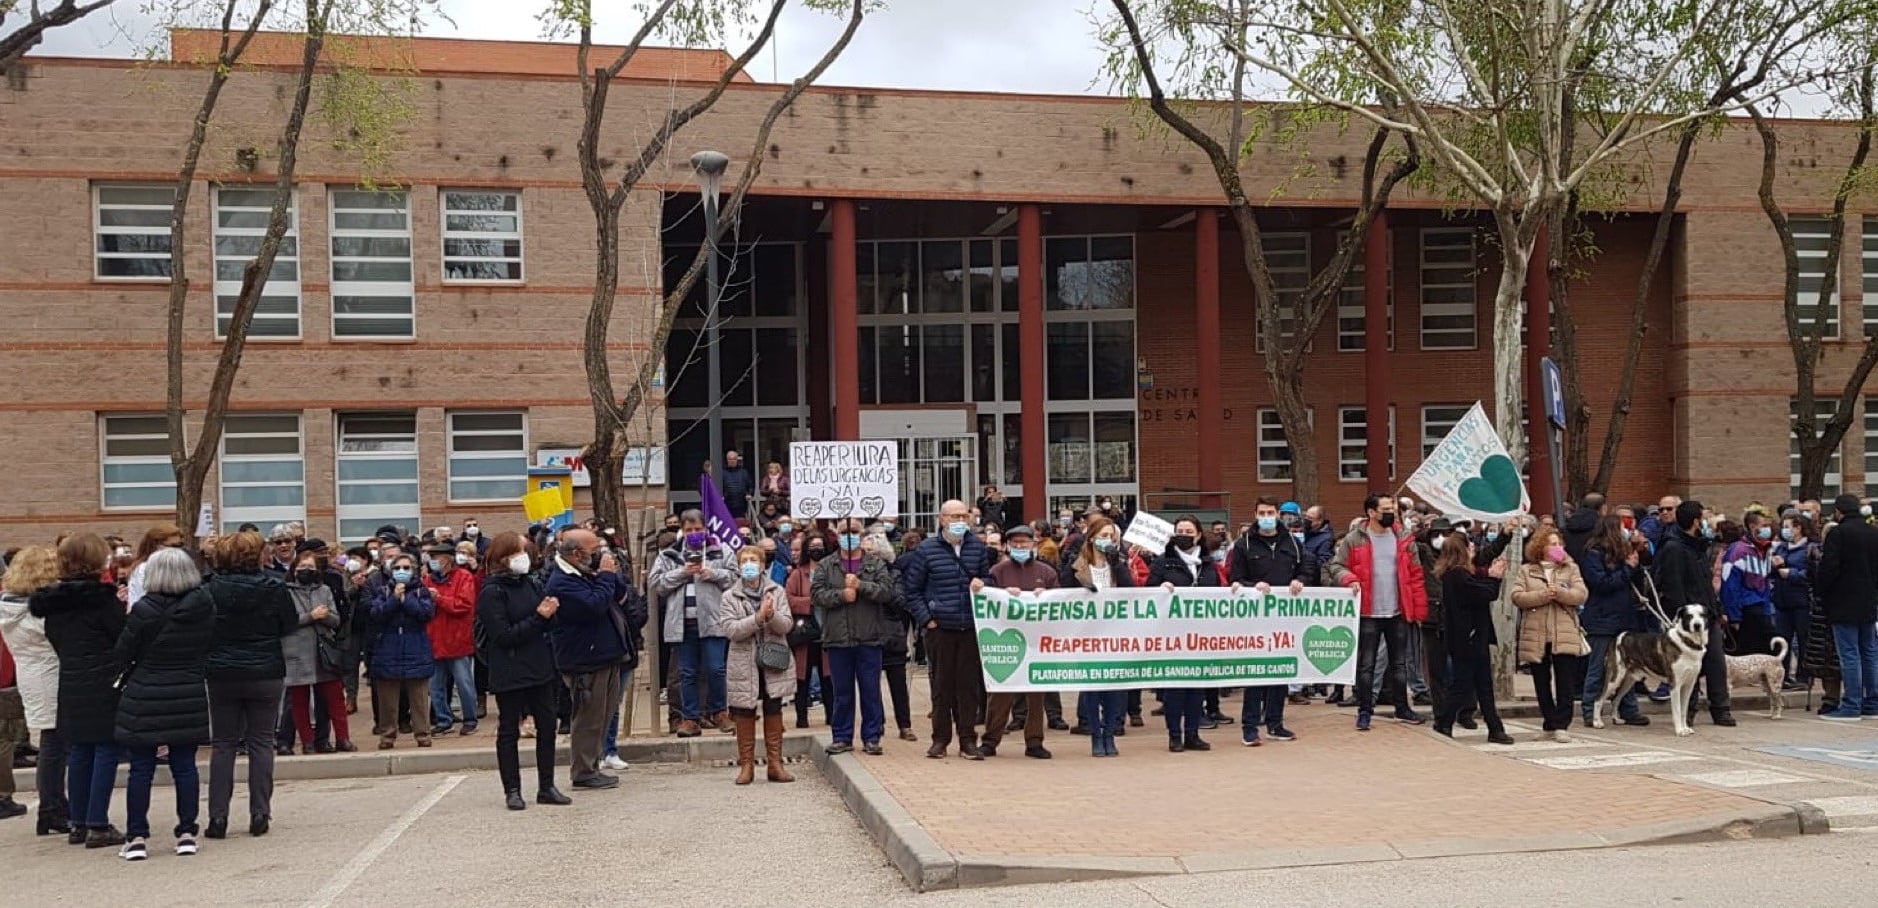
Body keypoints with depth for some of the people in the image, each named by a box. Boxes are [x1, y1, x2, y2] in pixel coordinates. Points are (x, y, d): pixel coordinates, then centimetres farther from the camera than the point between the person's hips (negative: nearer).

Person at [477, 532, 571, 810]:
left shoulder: (530, 583, 7)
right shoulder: (492, 592, -13)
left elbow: (547, 624, 16)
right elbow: (504, 636, -18)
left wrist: (551, 611, -6)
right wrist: (538, 617, -20)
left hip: (539, 667, 7)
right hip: (509, 673, -7)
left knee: (547, 726, 9)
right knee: (509, 731, 5)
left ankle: (546, 787, 18)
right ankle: (512, 790, 13)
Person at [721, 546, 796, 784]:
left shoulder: (777, 592, 4)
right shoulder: (730, 596, 0)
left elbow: (786, 625, -4)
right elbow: (731, 630, -12)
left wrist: (772, 614, -24)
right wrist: (759, 617, -21)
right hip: (744, 664, -1)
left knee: (773, 715, 6)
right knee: (745, 716, 4)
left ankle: (775, 764, 14)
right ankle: (746, 766, 13)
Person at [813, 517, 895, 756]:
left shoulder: (876, 564, 7)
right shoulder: (826, 566, 9)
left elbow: (888, 591, -7)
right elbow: (817, 593, -3)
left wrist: (861, 585, -16)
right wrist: (841, 595, -15)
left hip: (869, 638, 0)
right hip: (837, 638, 1)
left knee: (871, 690, 3)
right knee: (842, 692, 7)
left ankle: (871, 737, 11)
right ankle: (842, 737, 16)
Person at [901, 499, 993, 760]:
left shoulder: (978, 548, 8)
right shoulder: (926, 550, 0)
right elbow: (911, 589, 4)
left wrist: (982, 583, -3)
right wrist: (925, 618, -4)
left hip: (971, 629, 2)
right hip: (939, 628, -2)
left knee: (970, 684, 3)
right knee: (941, 685, 3)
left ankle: (968, 740, 10)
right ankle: (940, 739, 13)